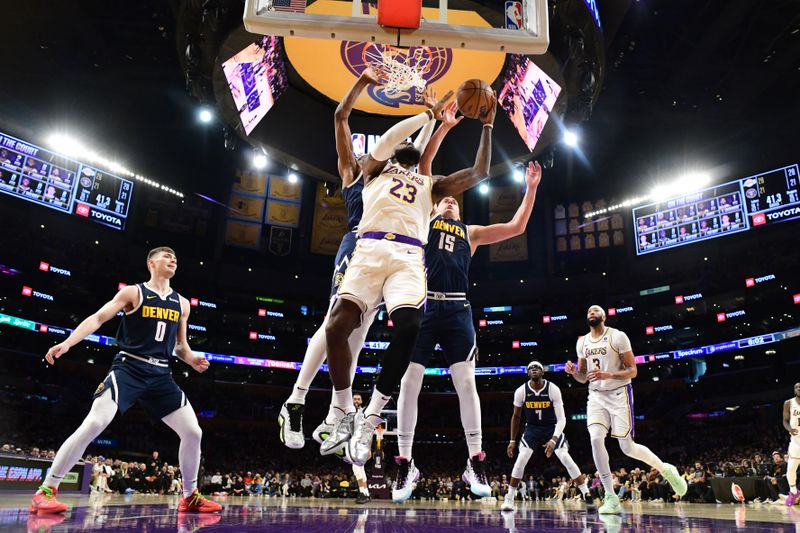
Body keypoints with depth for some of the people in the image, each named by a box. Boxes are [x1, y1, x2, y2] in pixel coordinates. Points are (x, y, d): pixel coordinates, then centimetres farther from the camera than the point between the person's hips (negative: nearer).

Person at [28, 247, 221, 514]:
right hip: (129, 367, -4)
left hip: (161, 374, 5)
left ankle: (190, 496, 15)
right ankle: (45, 491, -3)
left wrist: (192, 360, -1)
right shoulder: (133, 292, 1)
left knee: (193, 432, -1)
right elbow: (98, 318, -6)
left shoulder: (182, 303, 13)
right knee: (93, 424, -20)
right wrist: (68, 342, -20)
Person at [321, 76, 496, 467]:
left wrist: (487, 125, 31)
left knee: (408, 329, -26)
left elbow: (479, 173, 30)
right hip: (370, 249, -1)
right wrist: (430, 113, 15)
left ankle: (369, 421, -14)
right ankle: (344, 414, 0)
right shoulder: (375, 169, 28)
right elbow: (388, 137, 9)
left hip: (409, 257, 1)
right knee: (336, 327, -21)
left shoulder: (431, 184, 33)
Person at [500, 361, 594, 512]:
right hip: (532, 429, 1)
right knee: (520, 460, -14)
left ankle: (587, 495, 0)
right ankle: (509, 499, -2)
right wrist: (512, 440, 0)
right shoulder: (521, 391, -14)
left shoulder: (553, 389, -21)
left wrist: (553, 440, -36)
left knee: (566, 459, -14)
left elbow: (561, 419, -22)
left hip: (552, 428, -1)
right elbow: (516, 416, 1)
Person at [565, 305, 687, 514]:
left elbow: (632, 371, -10)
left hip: (619, 394, -4)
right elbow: (583, 377, 14)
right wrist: (573, 371, -9)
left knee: (627, 447, -5)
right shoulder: (582, 342, 8)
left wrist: (608, 375, -26)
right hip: (596, 396, 4)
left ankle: (666, 469, 25)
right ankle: (611, 497, -7)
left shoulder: (618, 336, -9)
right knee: (596, 440, -16)